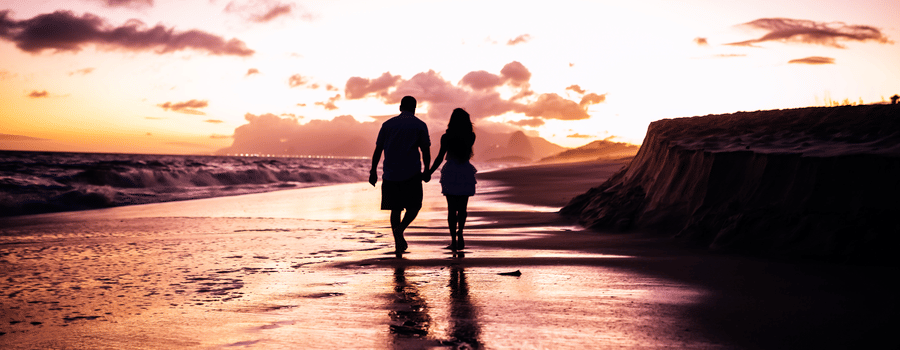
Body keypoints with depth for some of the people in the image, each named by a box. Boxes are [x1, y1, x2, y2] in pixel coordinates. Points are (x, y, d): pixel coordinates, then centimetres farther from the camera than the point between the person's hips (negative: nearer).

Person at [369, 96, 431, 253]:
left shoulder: (388, 124, 9)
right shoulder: (420, 125, 2)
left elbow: (378, 150, 7)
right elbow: (426, 151, 0)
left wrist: (373, 171, 11)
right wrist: (426, 171, 11)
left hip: (390, 174, 3)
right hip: (412, 174, -3)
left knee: (395, 209, 10)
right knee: (414, 206, 9)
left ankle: (398, 244, 7)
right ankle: (400, 228, -17)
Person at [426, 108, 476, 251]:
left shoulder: (446, 137, -5)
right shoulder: (471, 136, 1)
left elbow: (440, 157, -7)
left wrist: (429, 172, 3)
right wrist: (463, 126, 16)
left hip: (450, 173, -1)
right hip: (466, 174, 1)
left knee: (452, 208, 5)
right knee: (462, 208, 12)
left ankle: (453, 240, 0)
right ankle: (460, 231, -10)